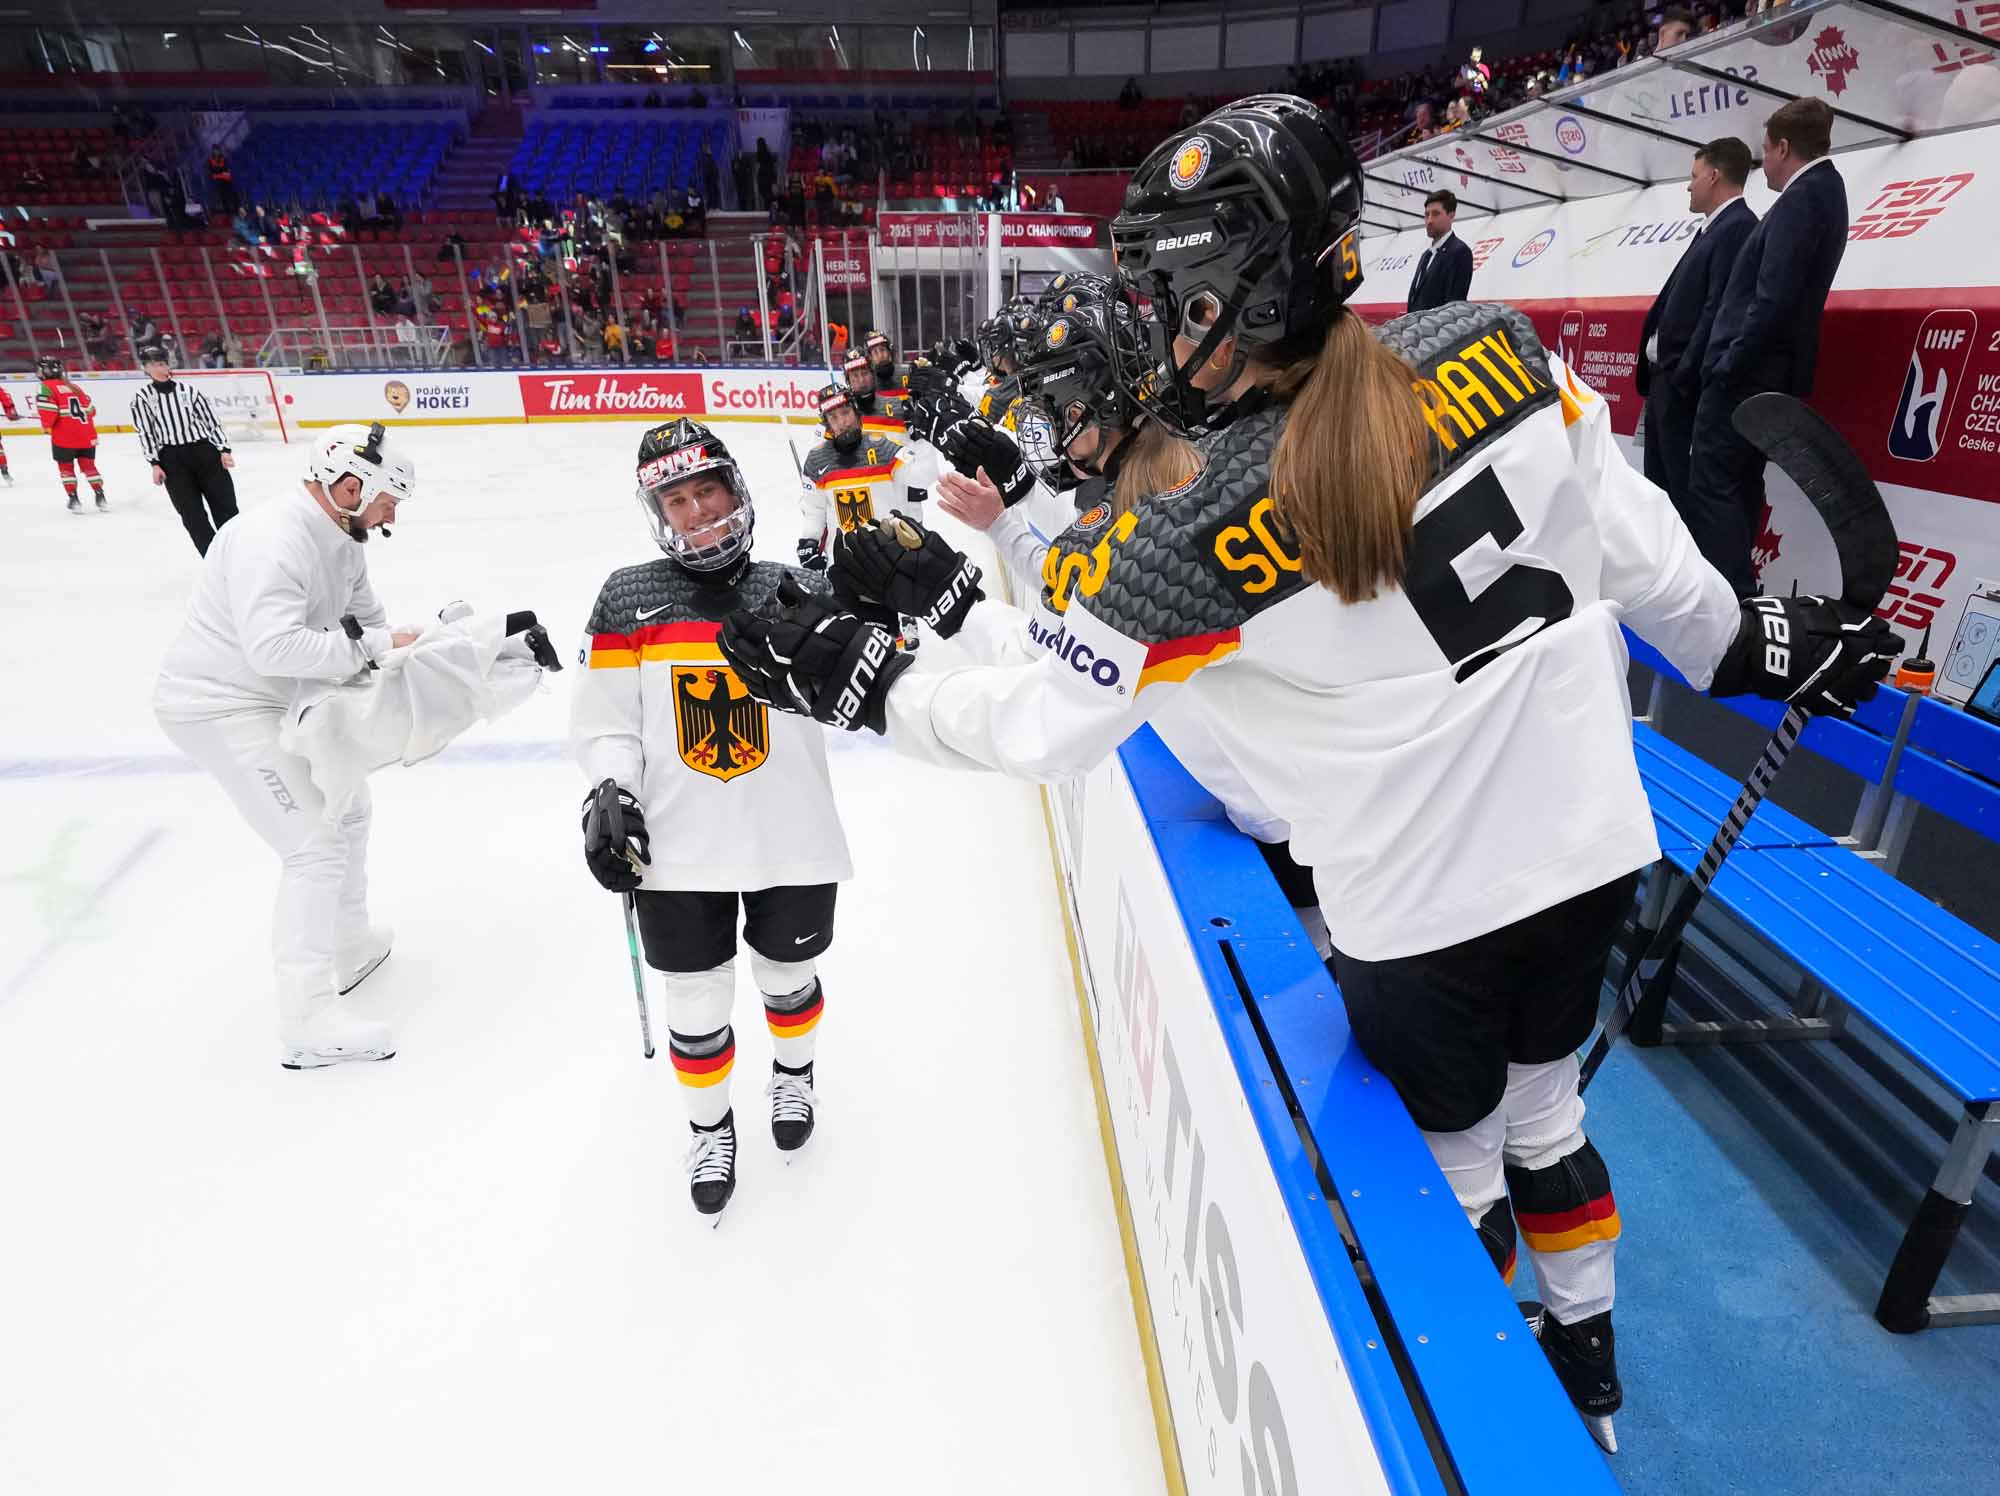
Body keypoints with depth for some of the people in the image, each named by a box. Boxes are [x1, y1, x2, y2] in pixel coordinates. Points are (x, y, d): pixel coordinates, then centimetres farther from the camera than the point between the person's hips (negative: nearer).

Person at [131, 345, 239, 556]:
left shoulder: (187, 389, 11)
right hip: (172, 459, -1)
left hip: (204, 450, 1)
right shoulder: (142, 397, 6)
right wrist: (155, 464, -7)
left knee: (225, 505, -3)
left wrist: (223, 450, 1)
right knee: (191, 512, -5)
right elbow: (145, 433, 2)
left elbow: (210, 419, 11)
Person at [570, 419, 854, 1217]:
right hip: (676, 853, 0)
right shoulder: (629, 598, -1)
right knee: (695, 1007, 14)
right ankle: (710, 1127, 43)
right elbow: (604, 722, 2)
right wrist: (608, 796, -14)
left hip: (793, 844, 0)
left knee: (788, 975, 22)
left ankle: (793, 1073, 54)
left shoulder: (794, 592, -1)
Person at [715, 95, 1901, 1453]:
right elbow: (1633, 535, 1)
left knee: (1456, 1162, 22)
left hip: (1420, 916, -5)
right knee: (1542, 1109, 29)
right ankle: (1584, 1360, 54)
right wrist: (1746, 642, 19)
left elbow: (1045, 723, -17)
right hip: (1590, 846, 6)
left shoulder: (1207, 538, -24)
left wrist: (861, 677, -4)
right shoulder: (1496, 353, -10)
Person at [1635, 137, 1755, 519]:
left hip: (1684, 381, -10)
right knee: (1658, 482, 16)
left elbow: (1720, 309, -20)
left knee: (1686, 486, -7)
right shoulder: (1713, 228, 19)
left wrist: (1684, 374, -22)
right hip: (1665, 376, 10)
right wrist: (1658, 371, 14)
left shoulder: (1738, 227, -11)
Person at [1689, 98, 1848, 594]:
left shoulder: (1800, 199, -14)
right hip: (1772, 372, 10)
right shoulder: (1825, 191, 18)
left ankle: (1734, 600, -14)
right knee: (1742, 483, 14)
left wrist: (1729, 365, -17)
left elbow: (1772, 300, -23)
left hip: (1747, 372, -10)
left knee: (1711, 485, -11)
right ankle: (1736, 588, 22)